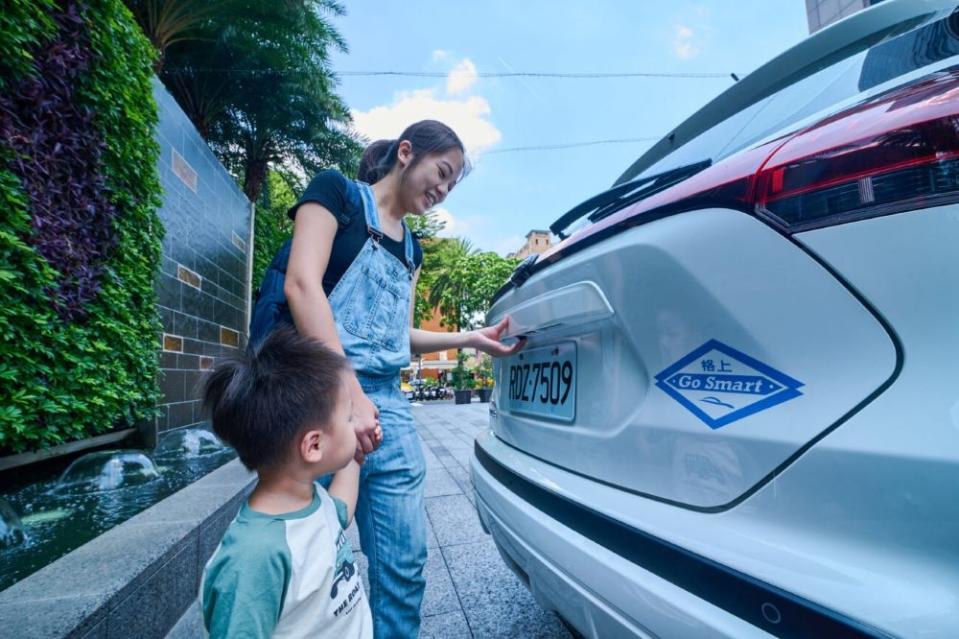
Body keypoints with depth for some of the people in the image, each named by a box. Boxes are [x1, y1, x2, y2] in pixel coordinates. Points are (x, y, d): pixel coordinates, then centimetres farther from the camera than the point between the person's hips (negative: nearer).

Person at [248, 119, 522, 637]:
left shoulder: (411, 248, 21)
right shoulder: (336, 192, 2)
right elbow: (301, 284, -13)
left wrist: (471, 338, 10)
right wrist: (349, 395, -21)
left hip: (388, 404, 7)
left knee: (404, 566, 8)